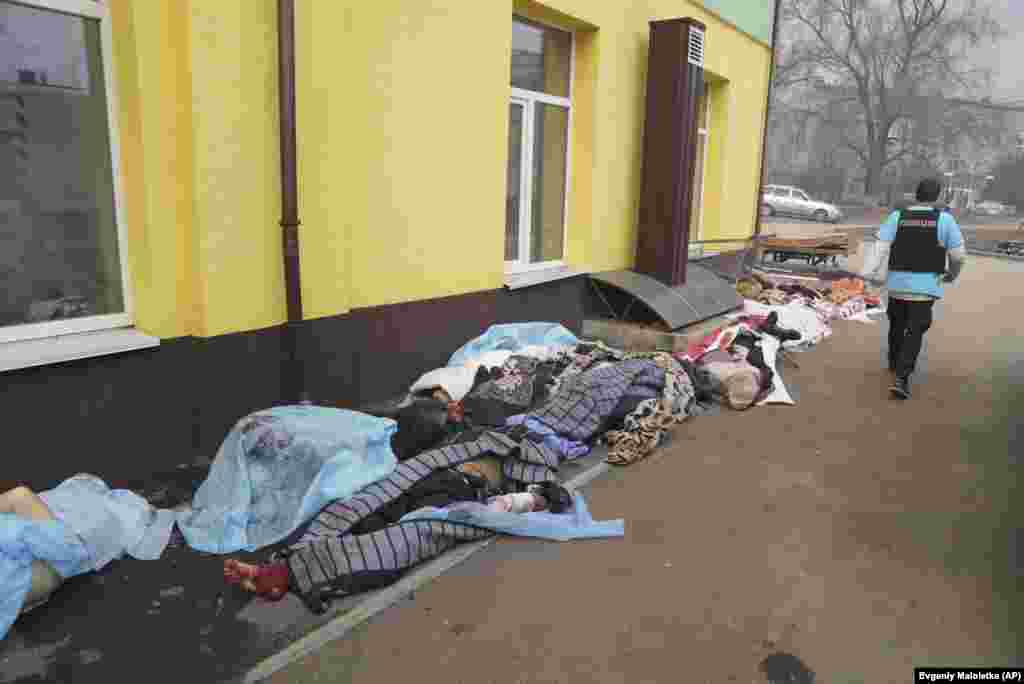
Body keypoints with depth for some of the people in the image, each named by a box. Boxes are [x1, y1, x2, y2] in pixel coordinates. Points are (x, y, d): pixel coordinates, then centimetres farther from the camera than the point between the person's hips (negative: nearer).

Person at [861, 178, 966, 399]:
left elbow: (881, 247, -9)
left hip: (897, 283, 3)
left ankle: (895, 363, 42)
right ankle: (901, 378, -11)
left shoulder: (897, 217, 0)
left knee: (897, 325, 22)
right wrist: (953, 273, 19)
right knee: (914, 332, -1)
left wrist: (869, 274, -12)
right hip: (926, 285, -3)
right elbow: (958, 254, 0)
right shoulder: (944, 219, -4)